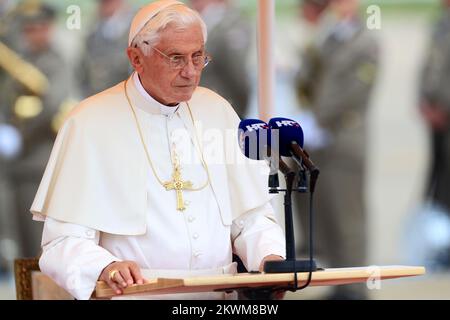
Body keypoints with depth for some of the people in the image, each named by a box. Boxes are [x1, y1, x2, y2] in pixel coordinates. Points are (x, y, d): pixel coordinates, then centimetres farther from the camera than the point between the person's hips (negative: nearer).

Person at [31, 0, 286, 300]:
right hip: (136, 296, -4)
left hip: (220, 298, 4)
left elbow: (252, 215, 18)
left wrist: (270, 257, -2)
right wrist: (106, 268, -26)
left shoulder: (218, 111, 14)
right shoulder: (90, 125, -2)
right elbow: (63, 241, -6)